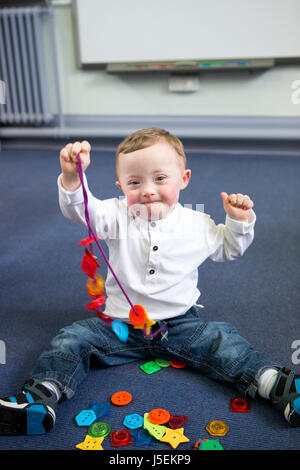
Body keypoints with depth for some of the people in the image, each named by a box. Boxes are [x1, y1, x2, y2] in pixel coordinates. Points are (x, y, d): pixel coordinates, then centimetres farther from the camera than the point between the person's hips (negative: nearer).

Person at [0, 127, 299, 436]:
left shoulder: (198, 224, -2)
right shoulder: (118, 217, -6)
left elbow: (227, 248, 15)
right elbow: (80, 209, -23)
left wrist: (239, 222, -2)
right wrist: (71, 176, -42)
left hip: (180, 323, 0)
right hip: (121, 324, 1)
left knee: (221, 341, -20)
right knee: (73, 339, -12)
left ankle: (273, 383, -19)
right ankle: (42, 393, -13)